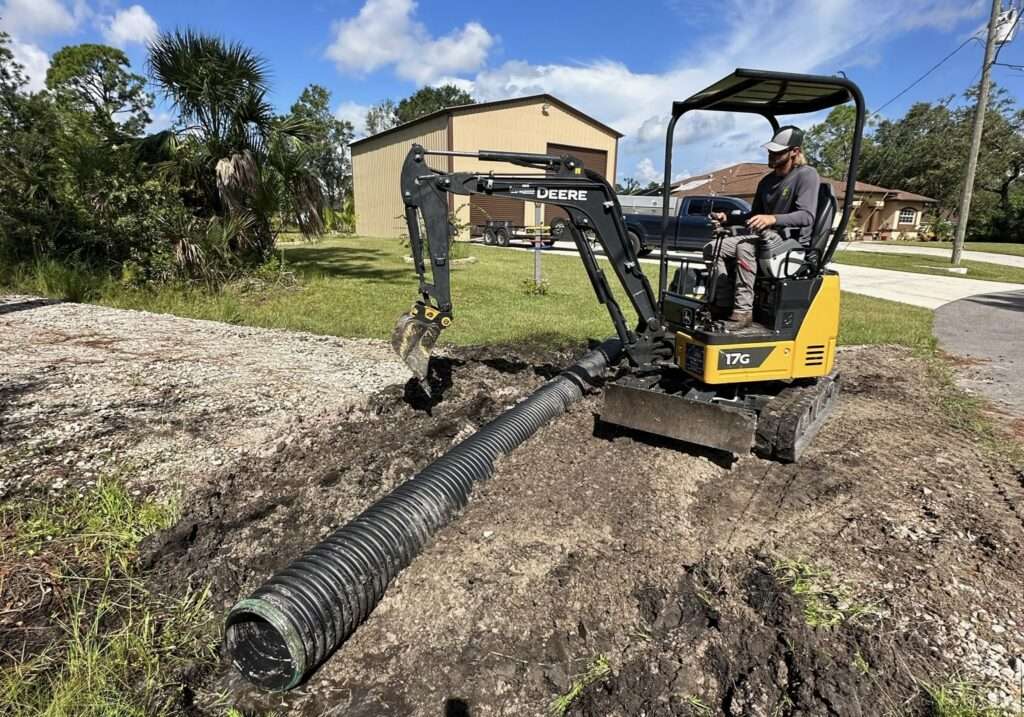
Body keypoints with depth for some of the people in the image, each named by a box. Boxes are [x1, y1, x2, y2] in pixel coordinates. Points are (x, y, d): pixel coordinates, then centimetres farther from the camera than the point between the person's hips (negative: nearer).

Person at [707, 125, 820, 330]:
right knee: (712, 248, -6)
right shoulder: (767, 181, 13)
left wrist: (773, 219, -38)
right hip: (767, 238, 8)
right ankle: (724, 303, -12)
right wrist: (727, 219, 5)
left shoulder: (807, 175, -10)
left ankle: (743, 310, -34)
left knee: (745, 248, -37)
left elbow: (806, 216, -22)